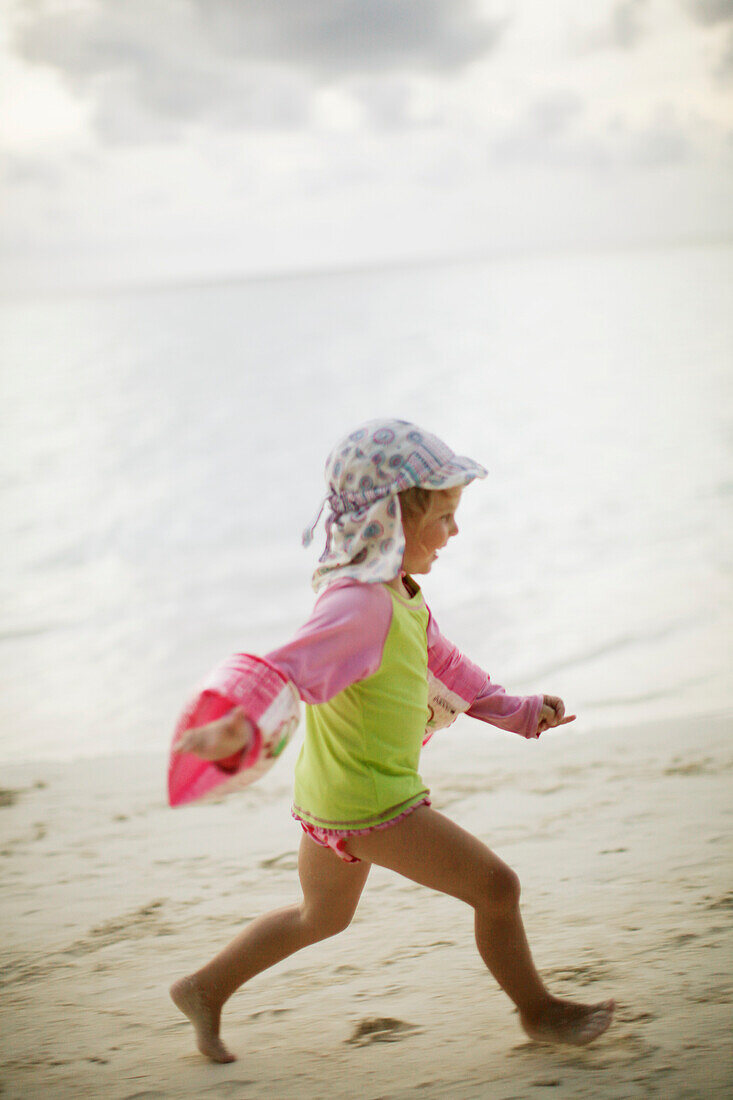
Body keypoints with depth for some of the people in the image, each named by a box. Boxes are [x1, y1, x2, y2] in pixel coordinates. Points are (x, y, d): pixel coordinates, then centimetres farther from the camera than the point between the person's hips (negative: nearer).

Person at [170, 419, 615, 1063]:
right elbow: (292, 668, -40)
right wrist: (241, 725, -58)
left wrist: (516, 711, 26)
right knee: (496, 886, -1)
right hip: (370, 802, -11)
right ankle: (538, 1012, 18)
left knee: (322, 917, 29)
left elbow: (440, 658, 22)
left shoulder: (399, 593, 7)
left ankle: (205, 989, 38)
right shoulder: (358, 604, -27)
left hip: (331, 796, 11)